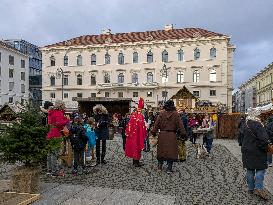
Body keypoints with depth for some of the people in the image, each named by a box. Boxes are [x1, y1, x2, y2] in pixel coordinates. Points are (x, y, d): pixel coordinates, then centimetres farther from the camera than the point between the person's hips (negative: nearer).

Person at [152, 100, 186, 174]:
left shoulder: (162, 113, -1)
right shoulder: (175, 114, -4)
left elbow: (157, 123, -2)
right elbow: (180, 124, -4)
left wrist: (154, 132, 3)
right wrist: (183, 133, 2)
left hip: (162, 135, 2)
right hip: (172, 135, -2)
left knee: (161, 150, 13)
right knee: (171, 151, 5)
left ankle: (160, 167, 23)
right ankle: (169, 169, 6)